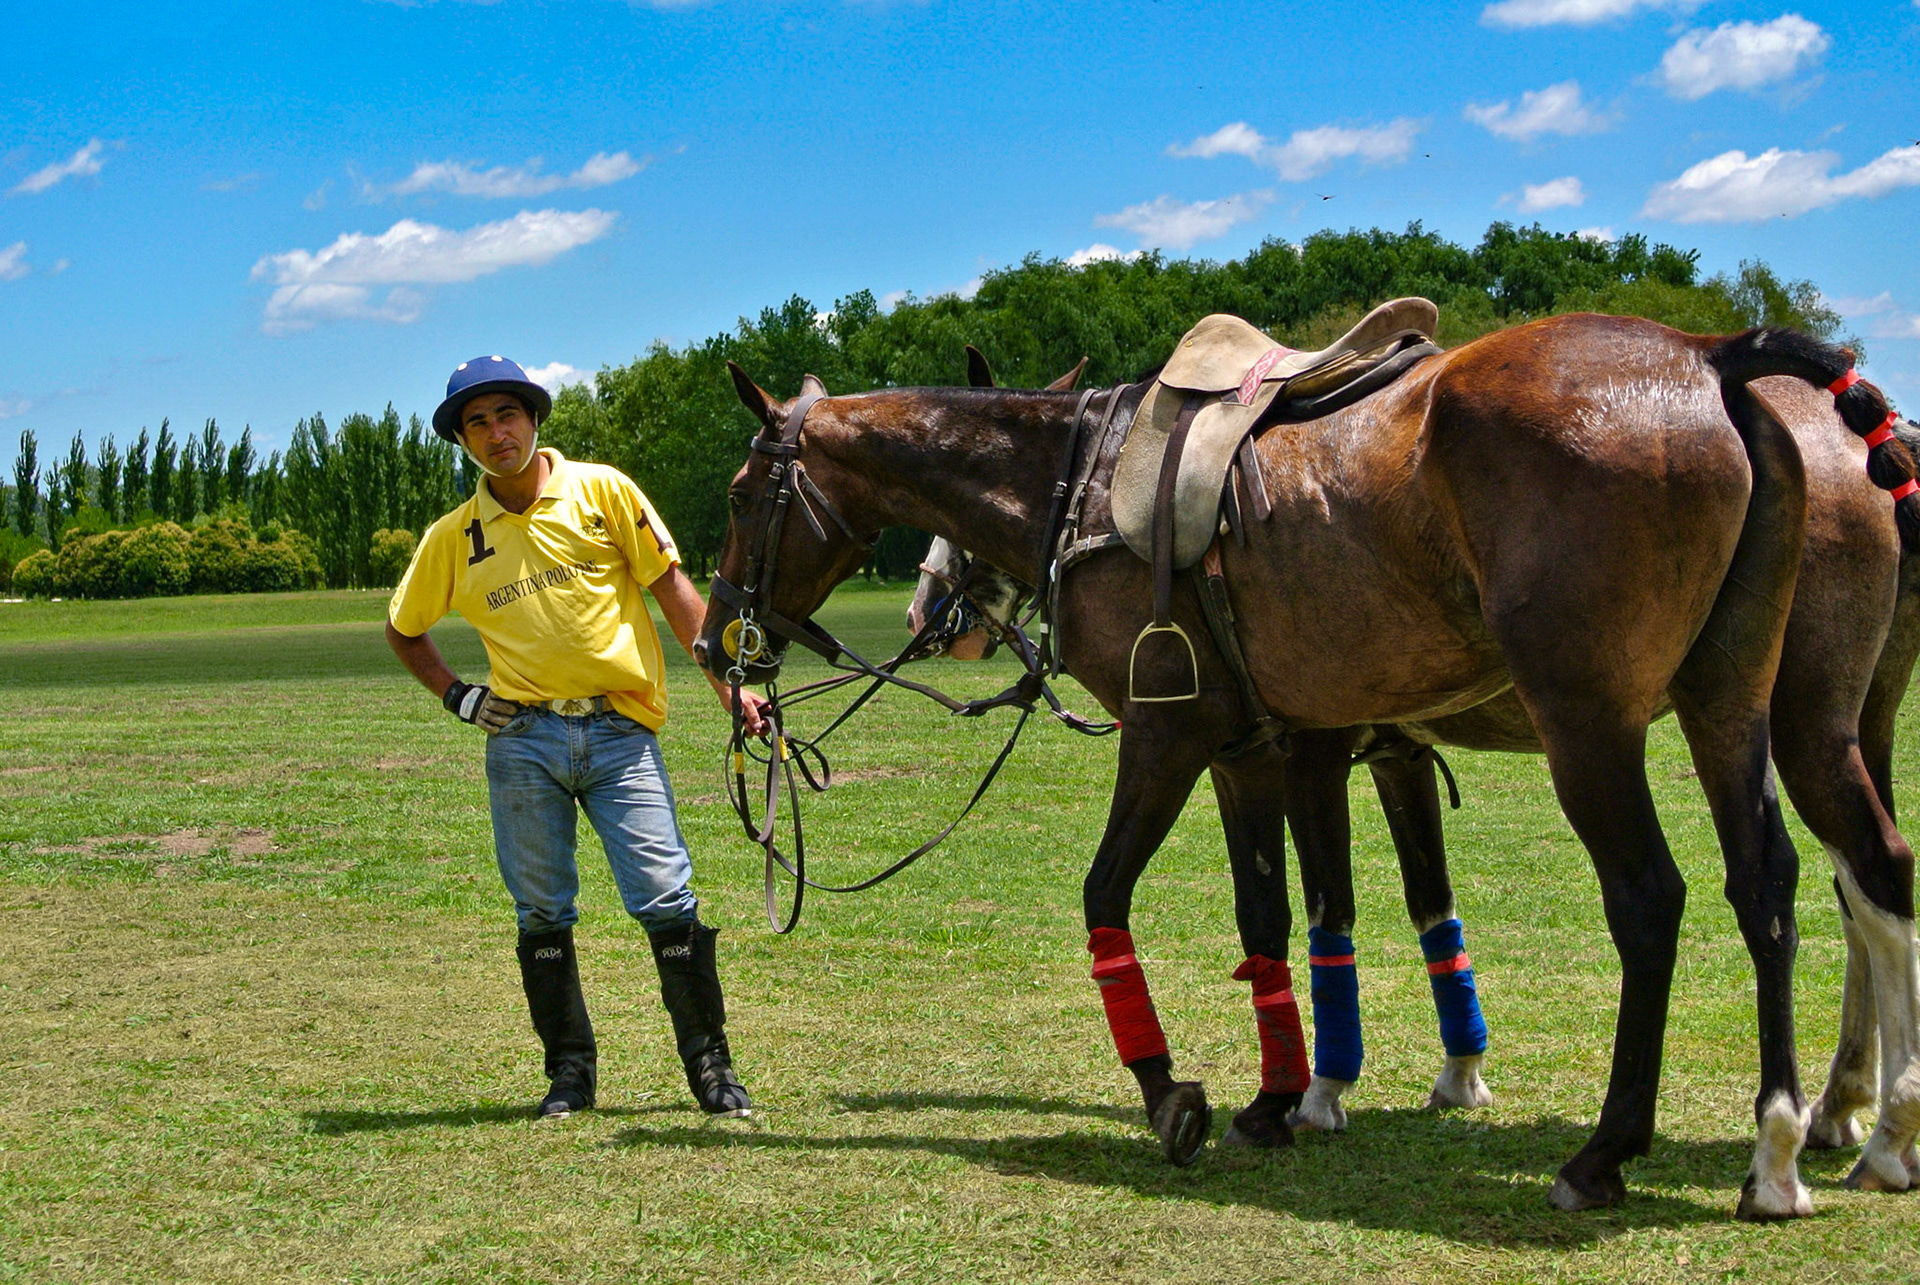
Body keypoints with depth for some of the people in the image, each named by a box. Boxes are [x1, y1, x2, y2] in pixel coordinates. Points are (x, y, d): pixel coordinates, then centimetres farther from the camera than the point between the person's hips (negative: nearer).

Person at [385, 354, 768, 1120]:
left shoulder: (602, 491, 1)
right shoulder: (454, 538, 7)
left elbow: (672, 588, 2)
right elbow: (402, 629, 21)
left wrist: (729, 685, -5)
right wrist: (455, 695, 7)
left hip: (619, 730, -2)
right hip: (523, 738, 2)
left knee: (666, 900, -7)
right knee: (542, 914, 6)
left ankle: (710, 1064, 5)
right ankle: (569, 1071, 18)